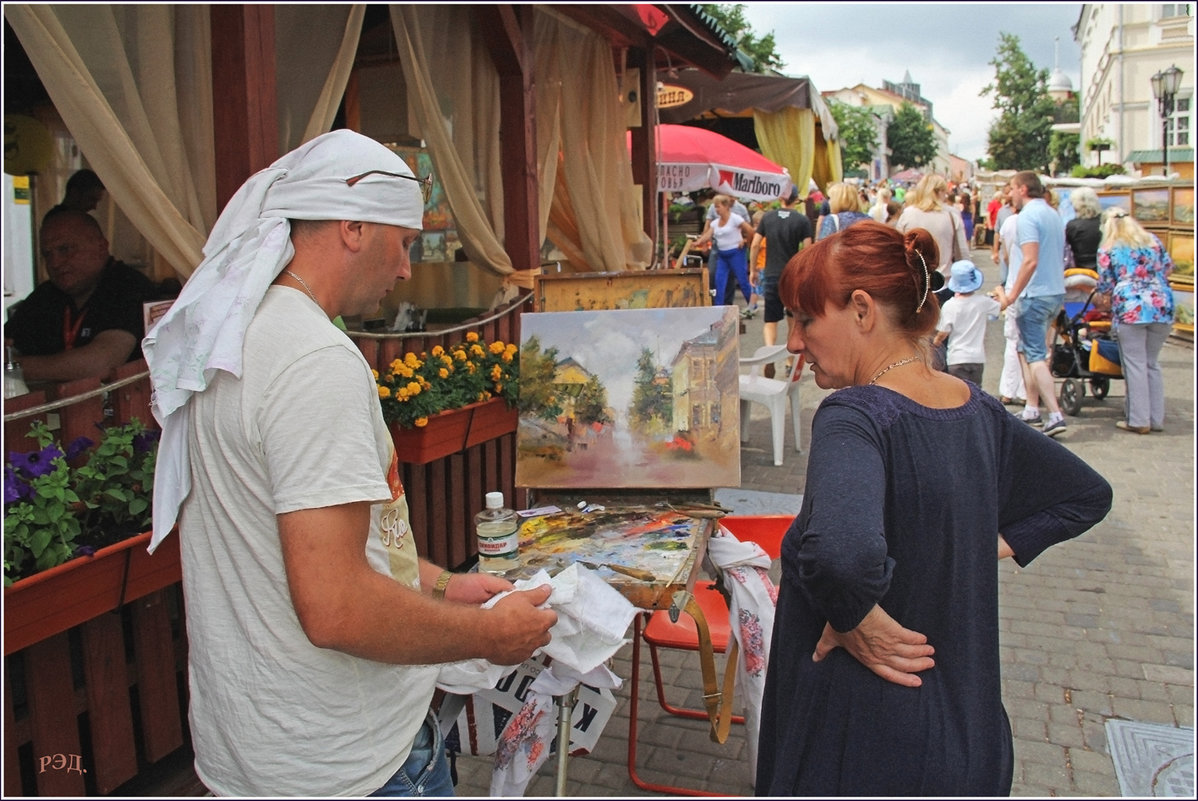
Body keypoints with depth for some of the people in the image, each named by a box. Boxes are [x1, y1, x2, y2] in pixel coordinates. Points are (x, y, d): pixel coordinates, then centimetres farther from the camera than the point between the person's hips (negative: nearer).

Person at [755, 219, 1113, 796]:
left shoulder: (855, 417, -24)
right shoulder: (977, 410, 0)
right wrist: (989, 548, 6)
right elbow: (1086, 495, 16)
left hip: (864, 748, -7)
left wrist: (852, 623, -24)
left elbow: (838, 551, -44)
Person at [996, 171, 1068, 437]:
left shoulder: (1028, 216, -14)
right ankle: (1032, 410, 21)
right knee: (1026, 349, 18)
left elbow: (1030, 261, -24)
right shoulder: (1053, 214, 14)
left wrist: (1012, 295, -20)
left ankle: (1055, 415, -10)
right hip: (1056, 292, 9)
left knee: (1036, 356, -6)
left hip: (1036, 294, -9)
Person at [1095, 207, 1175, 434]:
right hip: (1162, 307, 4)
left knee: (1135, 366, -1)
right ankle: (1156, 418, 16)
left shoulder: (1108, 248, 2)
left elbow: (1104, 285, 3)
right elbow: (1168, 267, 21)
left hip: (1130, 309, -4)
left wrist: (1109, 299, 23)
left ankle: (1138, 420, 1)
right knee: (1152, 364, 14)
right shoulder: (1152, 240, 13)